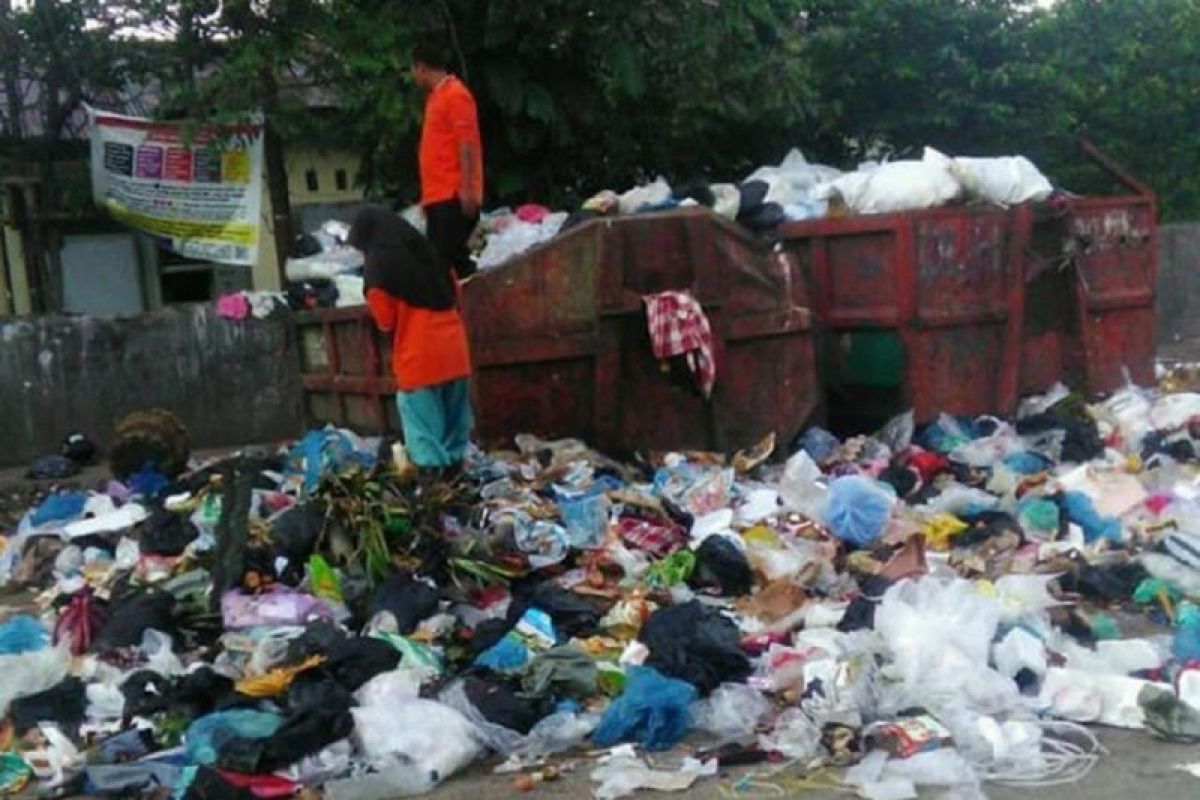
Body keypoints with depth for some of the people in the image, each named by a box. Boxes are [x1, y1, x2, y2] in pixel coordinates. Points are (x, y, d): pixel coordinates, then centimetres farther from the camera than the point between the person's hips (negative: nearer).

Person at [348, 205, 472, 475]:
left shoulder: (378, 265, -8)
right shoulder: (426, 249, 12)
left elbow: (384, 318, -6)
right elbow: (454, 291, 19)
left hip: (418, 354, -7)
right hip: (452, 345, 7)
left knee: (423, 412, 0)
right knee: (453, 409, 14)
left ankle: (432, 467, -1)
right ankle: (454, 461, 23)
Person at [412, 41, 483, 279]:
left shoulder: (456, 94, -9)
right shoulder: (436, 97, 20)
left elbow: (466, 144, -16)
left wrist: (467, 189, -22)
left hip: (454, 195, -10)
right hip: (438, 195, 10)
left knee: (452, 258, -13)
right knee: (440, 258, 9)